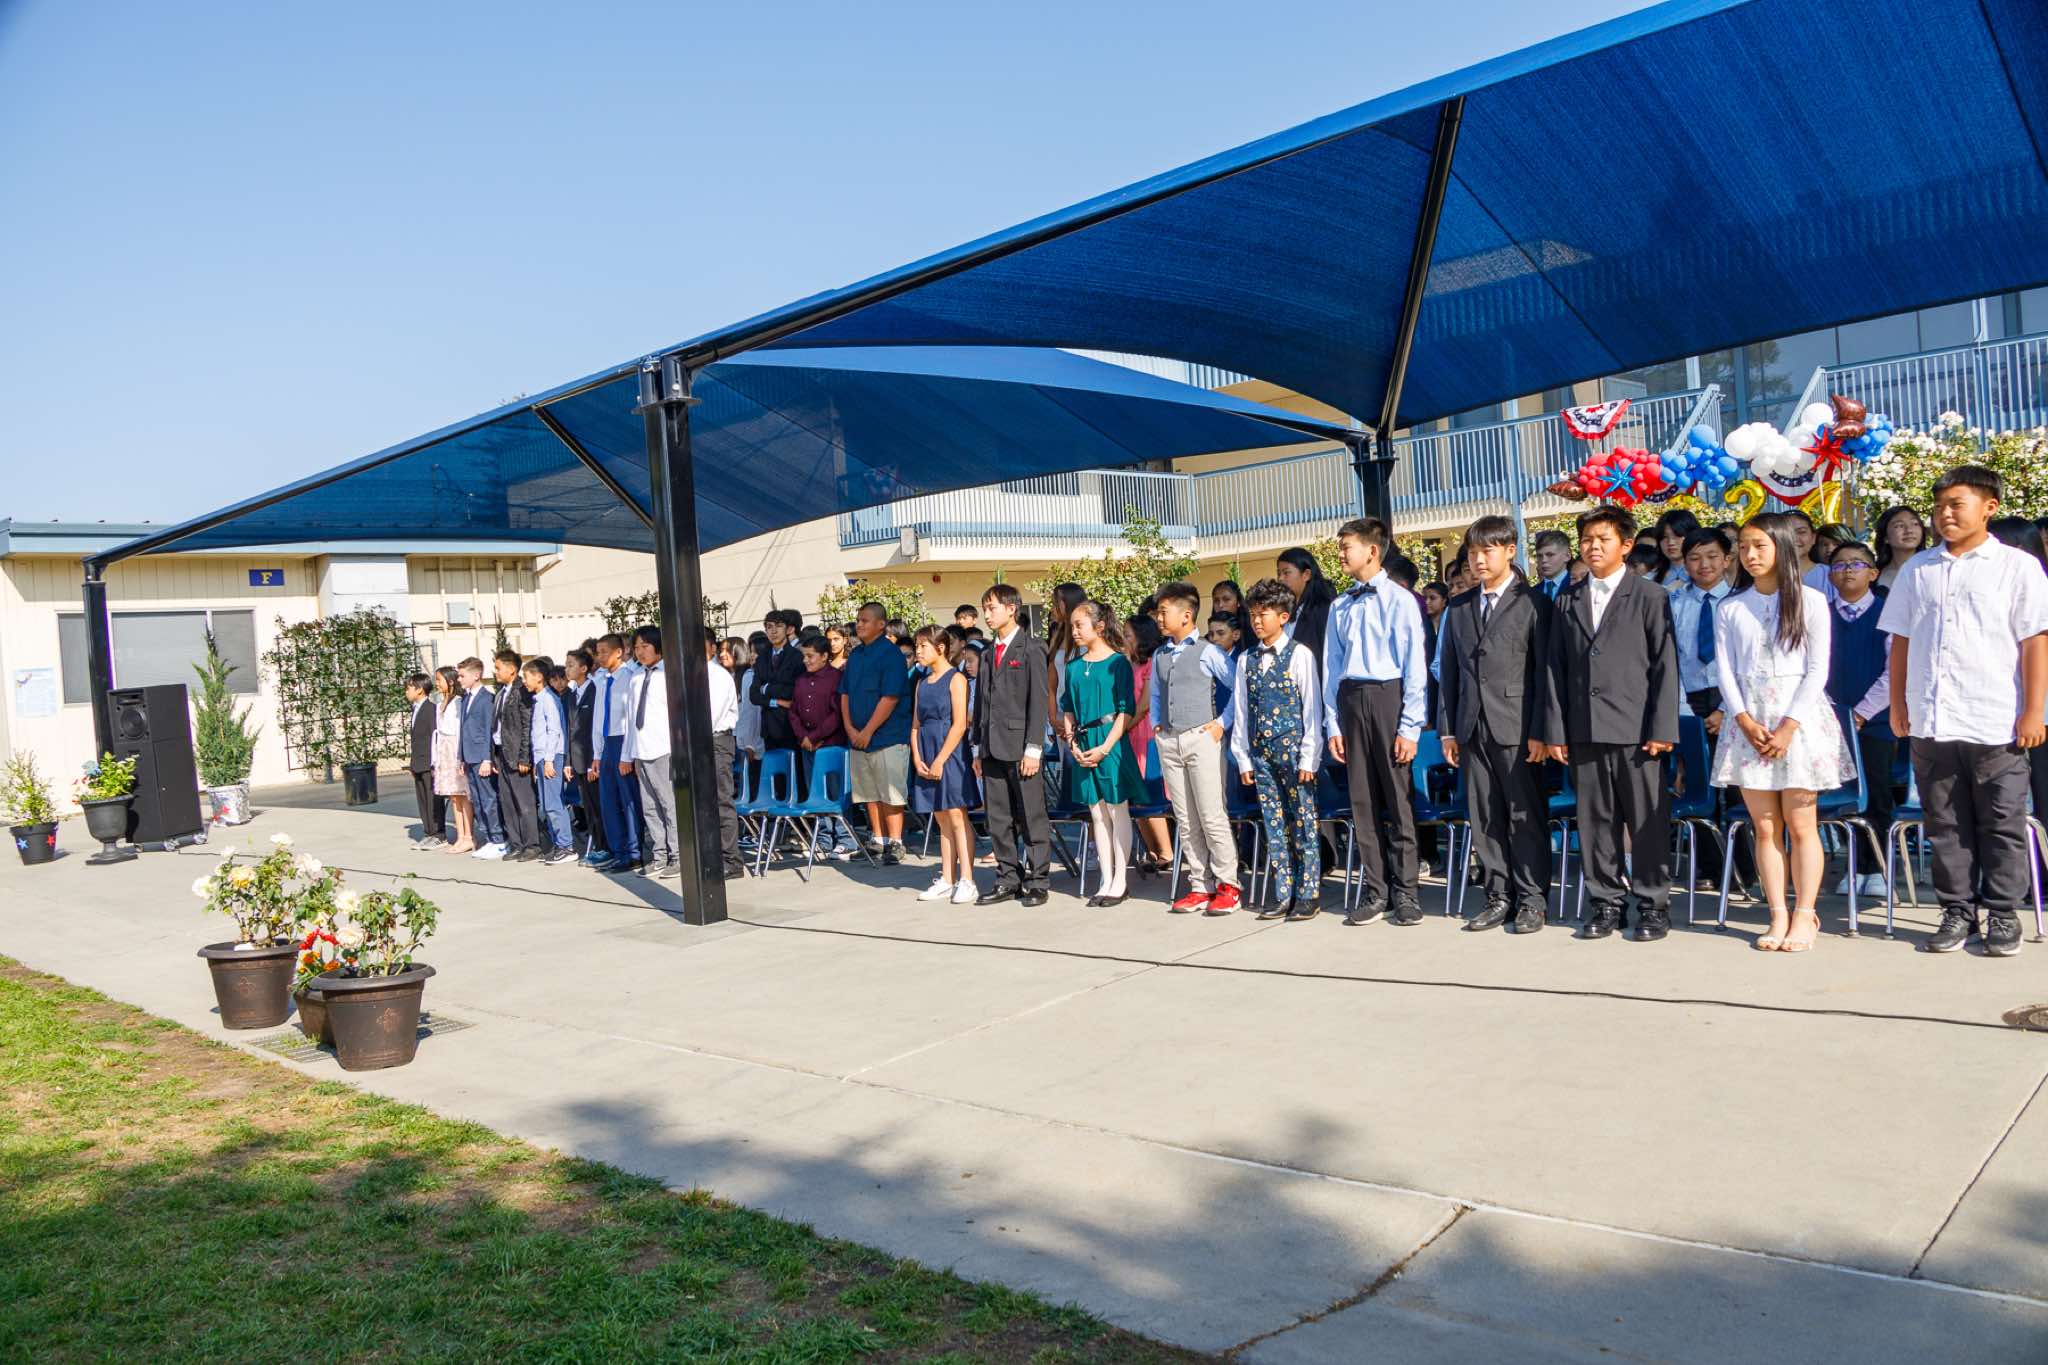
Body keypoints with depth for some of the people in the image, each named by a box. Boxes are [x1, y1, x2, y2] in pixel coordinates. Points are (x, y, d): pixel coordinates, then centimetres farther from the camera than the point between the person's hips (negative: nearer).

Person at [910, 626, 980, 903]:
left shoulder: (956, 679, -6)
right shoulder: (922, 682, 15)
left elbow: (959, 725, -13)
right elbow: (916, 725, 13)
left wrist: (940, 761, -16)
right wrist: (917, 759, -1)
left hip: (951, 754, -7)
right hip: (928, 758, 7)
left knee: (957, 817, -6)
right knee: (942, 820, 10)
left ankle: (967, 882, -3)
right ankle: (947, 881, 14)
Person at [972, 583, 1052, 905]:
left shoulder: (1031, 649, -3)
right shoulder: (990, 653, 16)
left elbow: (1038, 700, -9)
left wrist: (1033, 748, -14)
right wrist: (978, 749, 13)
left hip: (1021, 747, -6)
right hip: (993, 750, 7)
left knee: (1032, 818, 0)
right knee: (998, 821, 9)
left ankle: (1036, 883, 7)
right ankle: (1008, 881, 17)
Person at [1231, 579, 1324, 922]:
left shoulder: (1299, 655, -3)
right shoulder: (1247, 661, 10)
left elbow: (1312, 708, -5)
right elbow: (1241, 711, 12)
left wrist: (1308, 757, -9)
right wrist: (1243, 758, 8)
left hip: (1293, 750, -5)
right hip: (1261, 752, 5)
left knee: (1304, 824, 0)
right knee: (1273, 825, 8)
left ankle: (1309, 894, 7)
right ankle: (1283, 894, 15)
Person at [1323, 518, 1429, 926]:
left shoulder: (1400, 600, -5)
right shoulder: (1340, 606, 10)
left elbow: (1415, 666, -8)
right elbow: (1332, 668, 11)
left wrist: (1410, 727, -12)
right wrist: (1332, 724, 7)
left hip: (1388, 698, -5)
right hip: (1350, 701, 5)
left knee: (1399, 800, 1)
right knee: (1363, 801, 9)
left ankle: (1404, 892, 11)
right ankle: (1374, 890, 19)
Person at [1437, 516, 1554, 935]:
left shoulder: (1532, 603, -1)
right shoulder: (1458, 608, 14)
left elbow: (1544, 671, -5)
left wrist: (1539, 730, -10)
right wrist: (1447, 728, 8)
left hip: (1517, 727, -5)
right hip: (1473, 728, 5)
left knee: (1526, 816, 1)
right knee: (1485, 819, 8)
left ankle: (1531, 898, 10)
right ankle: (1500, 897, 17)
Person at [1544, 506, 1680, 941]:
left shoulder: (1651, 598, 3)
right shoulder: (1568, 601, 13)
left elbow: (1665, 667, -1)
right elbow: (1557, 668, 11)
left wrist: (1662, 729, -8)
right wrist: (1555, 730, 4)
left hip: (1636, 730, -3)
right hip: (1585, 732, 3)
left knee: (1647, 822, 1)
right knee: (1595, 821, 7)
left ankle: (1653, 905, 12)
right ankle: (1605, 903, 17)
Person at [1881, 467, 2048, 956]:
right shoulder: (1917, 570, 11)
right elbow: (1901, 641, 14)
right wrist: (1898, 706, 11)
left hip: (1996, 726, -3)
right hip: (1930, 724, 3)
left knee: (2001, 825, 5)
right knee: (1946, 824, 9)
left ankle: (2002, 913, 15)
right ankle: (1958, 910, 18)